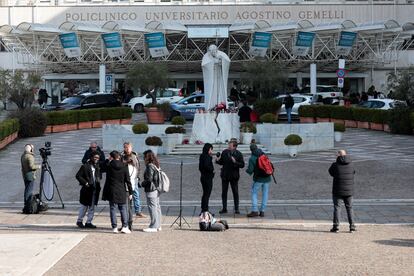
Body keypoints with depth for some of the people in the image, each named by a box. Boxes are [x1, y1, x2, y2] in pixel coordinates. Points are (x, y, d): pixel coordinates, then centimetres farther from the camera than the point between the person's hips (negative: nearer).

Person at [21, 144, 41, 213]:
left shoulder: (23, 156, 13)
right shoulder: (30, 156, -15)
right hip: (30, 175, -9)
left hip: (24, 175, 9)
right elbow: (31, 166, -22)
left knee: (27, 190, 13)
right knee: (29, 191, -8)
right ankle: (27, 206, -9)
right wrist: (38, 166, -5)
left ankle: (27, 205, 16)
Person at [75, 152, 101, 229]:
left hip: (95, 190, 6)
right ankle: (79, 221, 18)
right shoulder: (85, 166, -6)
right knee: (84, 206, 2)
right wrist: (85, 182, -15)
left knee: (92, 208, 8)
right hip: (87, 190, -6)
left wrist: (98, 179, 0)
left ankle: (88, 222, 16)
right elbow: (78, 176, -8)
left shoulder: (98, 167, 12)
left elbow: (100, 176, 23)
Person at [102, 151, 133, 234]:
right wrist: (130, 192, 4)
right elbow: (128, 181, -1)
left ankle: (114, 227, 4)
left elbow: (103, 167, 17)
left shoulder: (109, 166, -7)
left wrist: (108, 160, 16)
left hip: (111, 191, -1)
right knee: (123, 208, 9)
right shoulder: (124, 167, -2)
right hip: (121, 191, 1)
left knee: (113, 209, 5)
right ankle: (124, 227, 2)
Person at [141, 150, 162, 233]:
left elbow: (149, 179, -21)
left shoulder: (150, 166, -16)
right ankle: (158, 225, 20)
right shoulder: (156, 165, 13)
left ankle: (153, 226, -3)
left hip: (151, 190, -10)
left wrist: (143, 183, -4)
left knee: (152, 207, -6)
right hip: (156, 189, 10)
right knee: (157, 207, 13)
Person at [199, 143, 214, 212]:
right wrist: (212, 170, -14)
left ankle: (203, 210, 22)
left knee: (205, 194, 16)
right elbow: (206, 166, -28)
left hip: (203, 177, 10)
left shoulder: (202, 156, 11)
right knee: (207, 194, -4)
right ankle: (205, 210, -2)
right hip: (208, 177, -10)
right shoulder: (207, 157, -16)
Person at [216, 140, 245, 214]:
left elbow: (242, 165, -10)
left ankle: (236, 209, 14)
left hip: (234, 176, -3)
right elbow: (221, 162, 10)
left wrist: (235, 162, -25)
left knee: (235, 192, 4)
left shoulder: (238, 154, -7)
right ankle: (224, 208, 17)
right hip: (225, 176, 3)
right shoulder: (224, 152, 0)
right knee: (224, 192, 7)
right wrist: (218, 160, -11)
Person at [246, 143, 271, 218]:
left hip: (258, 179, -4)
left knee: (254, 193, 7)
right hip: (267, 178, 4)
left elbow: (250, 170, -13)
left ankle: (255, 211, -3)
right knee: (265, 194, 10)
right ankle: (262, 211, 10)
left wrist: (247, 170, 7)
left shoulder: (252, 158, -11)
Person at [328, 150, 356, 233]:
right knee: (349, 208, 12)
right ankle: (352, 226, 10)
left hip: (338, 191, -3)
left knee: (337, 207, 3)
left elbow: (331, 172, 6)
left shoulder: (335, 165, -11)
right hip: (349, 191, 3)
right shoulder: (350, 165, 0)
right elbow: (353, 172, 16)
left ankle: (336, 226, 0)